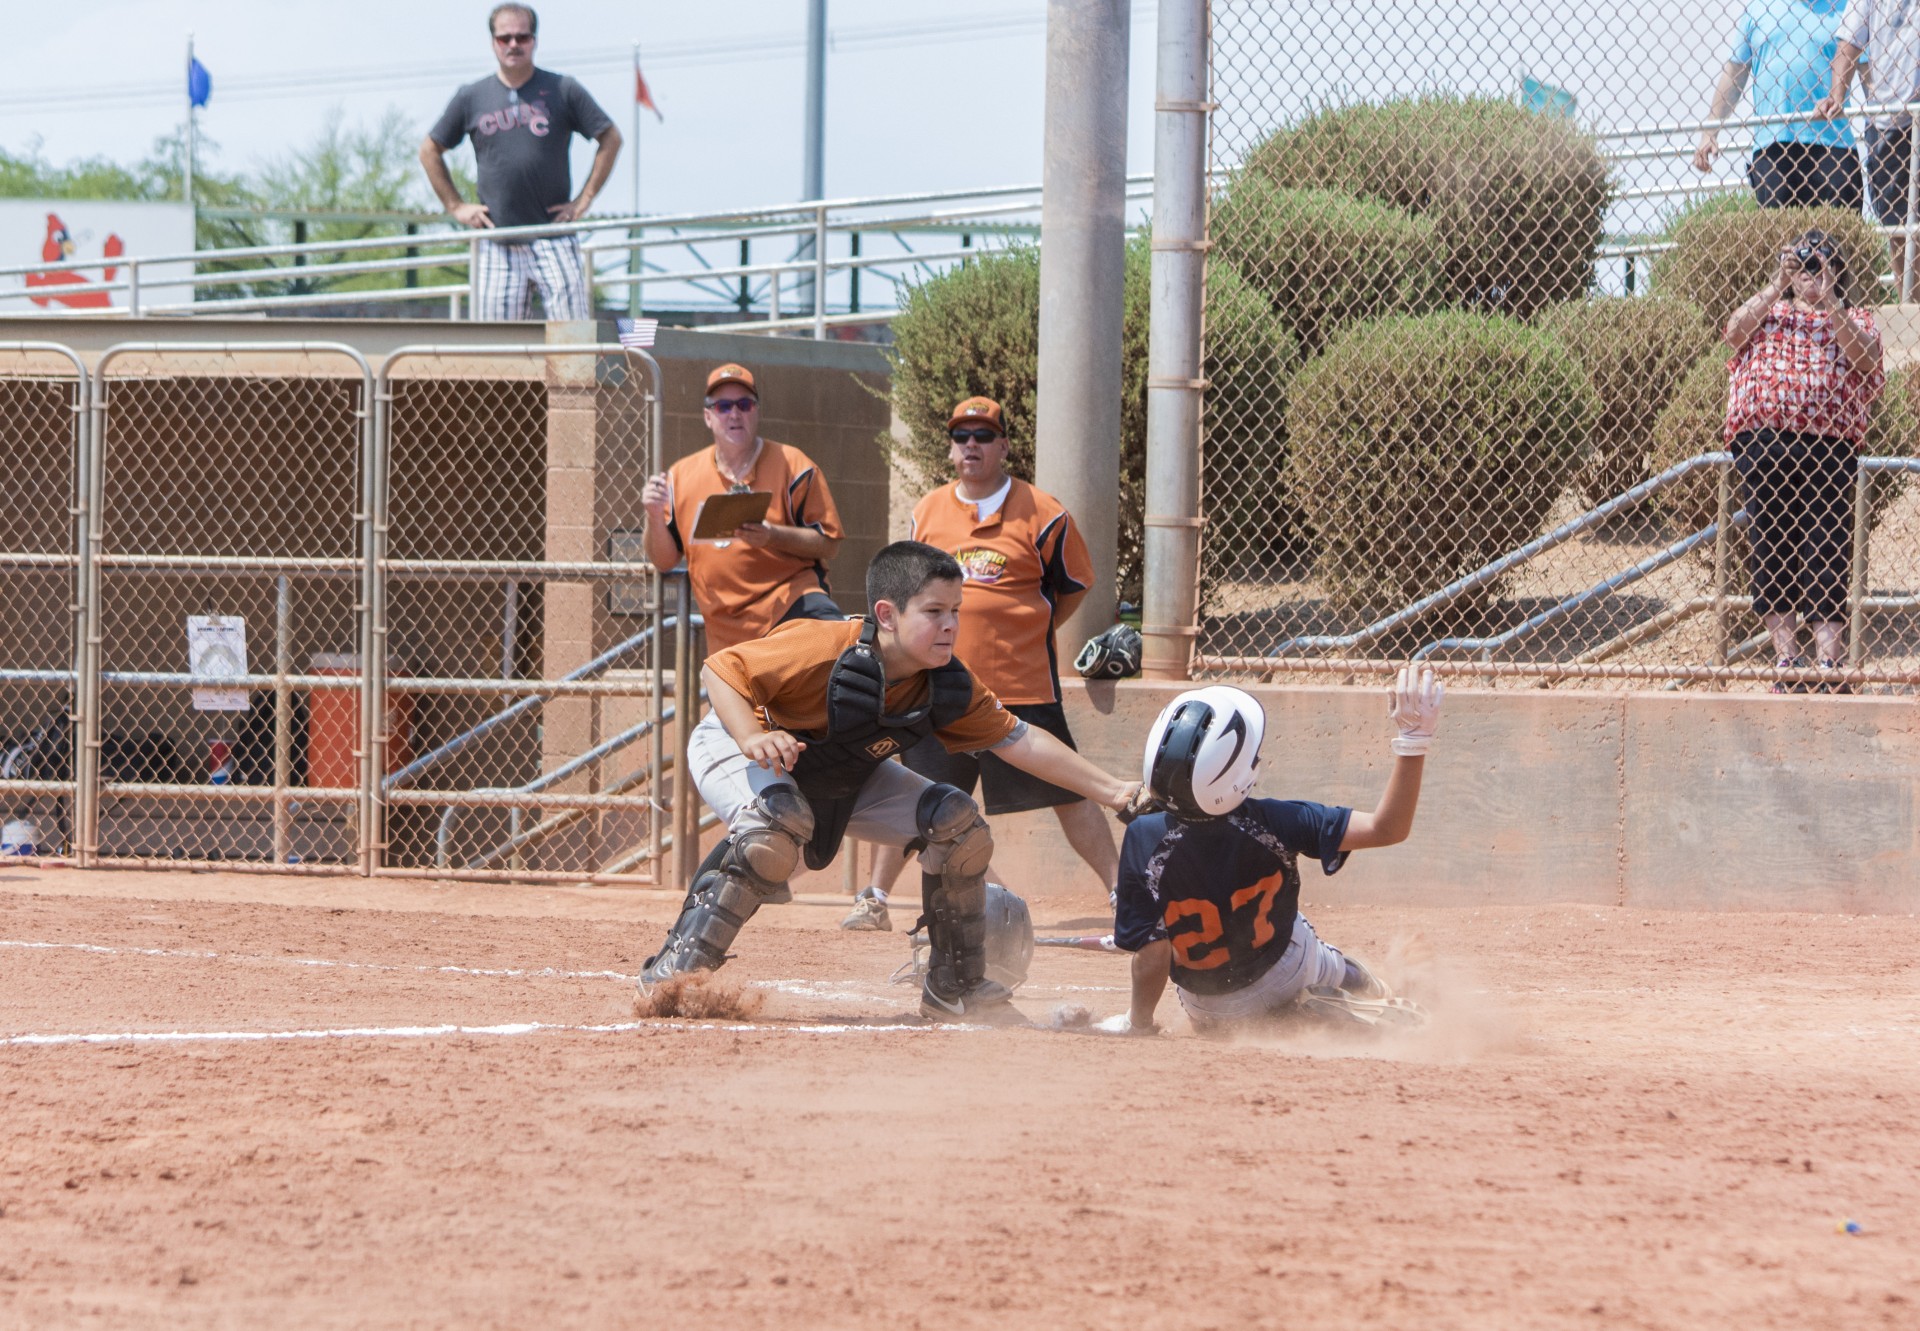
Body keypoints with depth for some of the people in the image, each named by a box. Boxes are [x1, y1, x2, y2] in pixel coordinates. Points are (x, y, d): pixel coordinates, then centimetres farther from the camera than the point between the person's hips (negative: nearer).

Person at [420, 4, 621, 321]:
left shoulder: (562, 91, 4)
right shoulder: (471, 98, 8)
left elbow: (610, 139, 9)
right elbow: (430, 151, 17)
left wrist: (584, 200, 2)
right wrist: (456, 206, 8)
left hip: (554, 240, -1)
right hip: (497, 243, 1)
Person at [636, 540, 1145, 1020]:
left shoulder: (949, 687, -16)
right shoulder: (826, 650, -35)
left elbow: (1019, 741, -11)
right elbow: (721, 669, -30)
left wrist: (1112, 791, -15)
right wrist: (753, 738, -47)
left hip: (844, 781, 7)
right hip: (734, 748, -7)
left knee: (956, 820, -4)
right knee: (778, 823, -39)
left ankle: (956, 989, 9)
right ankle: (675, 970, -33)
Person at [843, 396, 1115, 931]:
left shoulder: (1041, 514, -3)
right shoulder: (927, 513, 8)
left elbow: (1073, 588, 7)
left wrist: (1025, 632, 2)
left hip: (1022, 686, -3)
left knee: (1067, 795, -3)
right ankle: (874, 900, 16)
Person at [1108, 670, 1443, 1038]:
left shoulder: (1146, 841, -34)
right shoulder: (1271, 823, -32)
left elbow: (1152, 955, -29)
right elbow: (1387, 828, -30)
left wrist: (1138, 1024, -12)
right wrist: (1414, 738, -28)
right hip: (1289, 975, 0)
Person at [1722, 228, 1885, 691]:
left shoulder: (1853, 319, 18)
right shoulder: (1767, 313, 22)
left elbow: (1863, 356, -3)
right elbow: (1735, 332, 1)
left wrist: (1829, 299, -10)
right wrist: (1777, 287, -6)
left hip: (1828, 445, -2)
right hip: (1761, 442, 2)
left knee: (1827, 548, -8)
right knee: (1769, 547, -1)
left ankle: (1830, 663, -10)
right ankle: (1787, 661, 2)